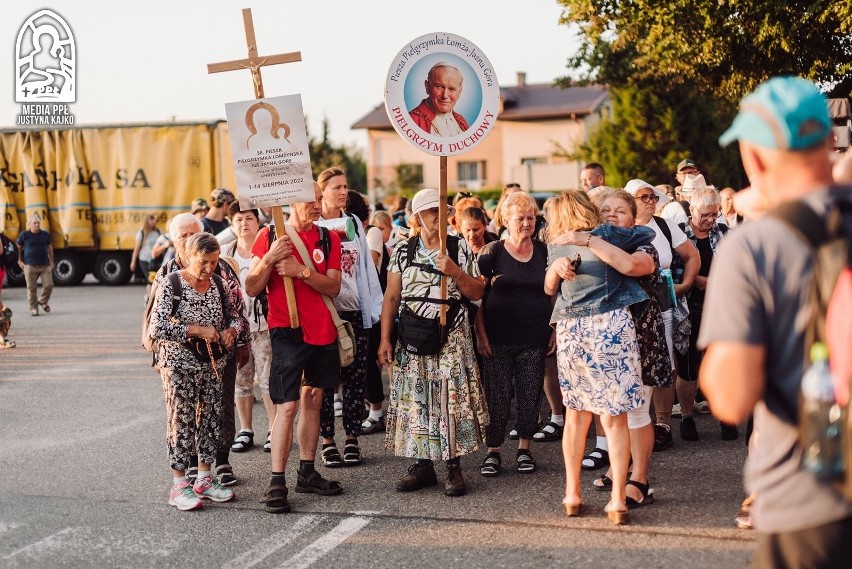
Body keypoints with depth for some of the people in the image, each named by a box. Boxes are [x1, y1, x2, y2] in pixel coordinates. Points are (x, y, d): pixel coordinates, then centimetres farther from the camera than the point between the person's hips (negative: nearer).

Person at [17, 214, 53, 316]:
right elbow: (18, 248, 11)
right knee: (31, 288, -1)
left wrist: (51, 261, 18)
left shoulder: (45, 235, 9)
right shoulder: (24, 235, 1)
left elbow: (50, 248, 21)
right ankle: (33, 308, 8)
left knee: (48, 285, -4)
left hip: (45, 265, 3)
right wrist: (19, 261, 7)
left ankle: (42, 301, 23)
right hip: (30, 266, -2)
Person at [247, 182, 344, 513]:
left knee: (312, 400, 12)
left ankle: (307, 473, 22)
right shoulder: (270, 236, -4)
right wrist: (268, 259, -21)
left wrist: (302, 271, -19)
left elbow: (333, 287, -4)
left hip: (322, 331, 5)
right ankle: (276, 483, -8)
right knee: (287, 406, -10)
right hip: (287, 331, -5)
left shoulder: (328, 238, 5)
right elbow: (252, 289, -5)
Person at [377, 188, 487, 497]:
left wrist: (456, 273, -14)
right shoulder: (403, 251, 7)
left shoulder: (460, 249, 5)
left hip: (452, 337, -1)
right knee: (414, 399, 3)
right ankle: (423, 464, 13)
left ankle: (454, 467, 3)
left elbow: (477, 293, 3)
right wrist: (385, 339, 0)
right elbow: (391, 298, 6)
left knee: (452, 398, -4)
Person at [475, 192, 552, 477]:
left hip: (534, 338, 2)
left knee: (530, 395, 5)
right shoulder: (492, 252, -3)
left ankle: (524, 448, 19)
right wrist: (480, 334, -8)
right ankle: (493, 451, 11)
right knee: (496, 396, 0)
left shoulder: (543, 251, 5)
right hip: (498, 338, -2)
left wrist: (555, 330, 6)